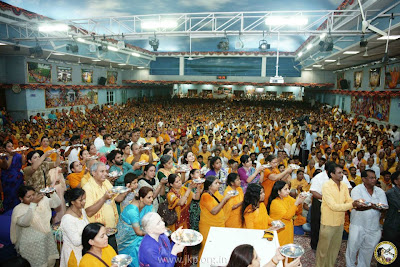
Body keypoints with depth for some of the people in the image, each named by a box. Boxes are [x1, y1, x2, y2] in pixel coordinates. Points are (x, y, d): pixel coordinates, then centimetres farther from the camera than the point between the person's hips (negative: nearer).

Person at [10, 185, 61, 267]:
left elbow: (57, 203, -3)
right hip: (32, 244, -4)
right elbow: (25, 222, -31)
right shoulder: (18, 209, -15)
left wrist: (52, 193, -21)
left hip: (48, 238, 5)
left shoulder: (42, 200, -2)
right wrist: (33, 204, -35)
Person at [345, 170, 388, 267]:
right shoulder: (357, 190, -8)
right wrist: (374, 206, -26)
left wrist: (370, 205, -24)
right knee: (353, 248, 6)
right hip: (358, 226, -3)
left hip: (374, 228, 4)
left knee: (368, 250, 16)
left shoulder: (380, 191, 5)